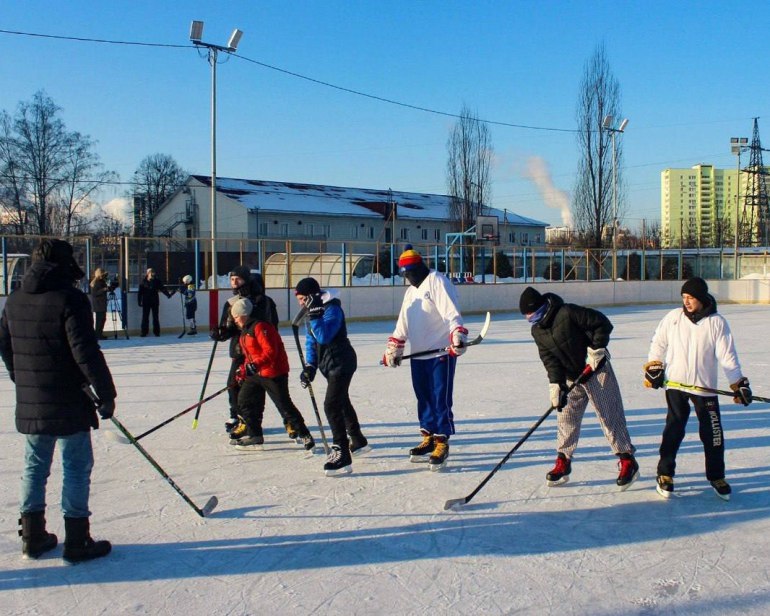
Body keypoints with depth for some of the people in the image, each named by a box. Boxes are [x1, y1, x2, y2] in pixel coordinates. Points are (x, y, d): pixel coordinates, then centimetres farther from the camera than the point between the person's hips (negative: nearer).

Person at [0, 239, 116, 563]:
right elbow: (86, 351, -19)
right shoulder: (70, 298, -15)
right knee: (76, 468, 2)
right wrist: (106, 393, -12)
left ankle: (33, 536, 24)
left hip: (29, 405, 7)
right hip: (69, 404, -7)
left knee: (34, 467, 16)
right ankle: (77, 541, 7)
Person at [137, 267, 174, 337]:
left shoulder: (157, 281, 0)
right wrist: (139, 301, -6)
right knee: (145, 317, 3)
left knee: (155, 317, 6)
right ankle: (144, 332, 8)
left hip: (155, 302, 1)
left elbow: (162, 288, -7)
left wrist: (168, 293, -24)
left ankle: (156, 332, 11)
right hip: (146, 302, -1)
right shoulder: (143, 282, -3)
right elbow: (140, 293, -2)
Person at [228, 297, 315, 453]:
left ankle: (305, 435, 3)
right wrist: (243, 371, 17)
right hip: (256, 373, 11)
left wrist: (255, 365, -32)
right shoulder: (246, 330, 15)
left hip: (274, 373, -10)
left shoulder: (260, 327, -18)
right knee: (244, 399, 9)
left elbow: (270, 351, -25)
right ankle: (254, 435, 18)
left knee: (284, 405, -7)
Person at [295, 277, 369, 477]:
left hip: (341, 362, -10)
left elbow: (324, 336, -30)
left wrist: (314, 315, -30)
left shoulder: (332, 309, -20)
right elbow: (311, 341, 13)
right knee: (342, 402, 24)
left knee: (332, 405, -18)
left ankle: (342, 456, -17)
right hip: (328, 363, 10)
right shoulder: (313, 311, 8)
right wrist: (310, 366, 5)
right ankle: (358, 442, 43)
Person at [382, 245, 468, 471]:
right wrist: (393, 349, 18)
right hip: (418, 355, 8)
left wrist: (458, 336, -34)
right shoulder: (410, 292, 19)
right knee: (424, 398, 13)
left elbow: (451, 313, -21)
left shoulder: (437, 282, -9)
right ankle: (428, 440, 23)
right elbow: (403, 324, 23)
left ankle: (441, 444, 0)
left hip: (441, 353, -8)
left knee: (440, 399, -6)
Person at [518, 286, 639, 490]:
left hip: (596, 370, -6)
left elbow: (602, 323, -18)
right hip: (572, 377, 7)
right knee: (566, 418, 5)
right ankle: (562, 464, 14)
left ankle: (628, 462, 4)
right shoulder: (537, 331, 0)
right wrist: (556, 384, -16)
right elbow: (549, 359, -5)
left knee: (609, 416, -4)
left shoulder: (568, 313, -22)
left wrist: (596, 350, -22)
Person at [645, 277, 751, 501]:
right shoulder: (673, 317, 0)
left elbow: (727, 356, -4)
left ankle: (716, 476, 22)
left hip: (705, 387, 0)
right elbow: (658, 343, 10)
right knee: (674, 430, 2)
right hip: (675, 384, 0)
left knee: (713, 433, 4)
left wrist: (738, 383, -7)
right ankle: (665, 474, 14)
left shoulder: (716, 322, -4)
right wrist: (654, 366, 1)